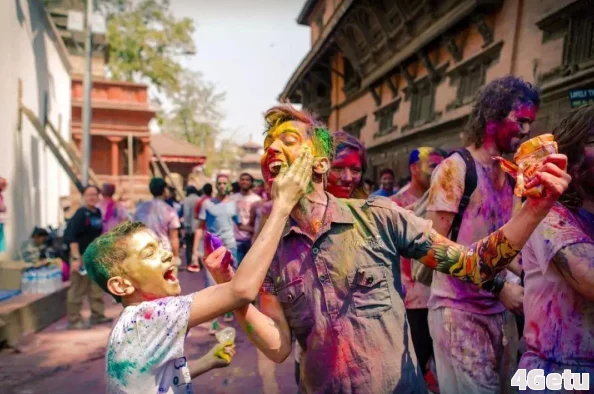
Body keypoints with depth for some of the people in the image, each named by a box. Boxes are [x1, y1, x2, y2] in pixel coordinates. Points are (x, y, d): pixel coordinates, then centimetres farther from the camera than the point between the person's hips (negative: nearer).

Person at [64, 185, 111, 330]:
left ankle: (97, 315, 26)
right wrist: (76, 258, -25)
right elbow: (71, 236, -20)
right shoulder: (80, 214, -14)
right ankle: (73, 320, 9)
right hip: (82, 256, -8)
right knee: (77, 290, -1)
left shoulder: (97, 212, 7)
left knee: (97, 287, 15)